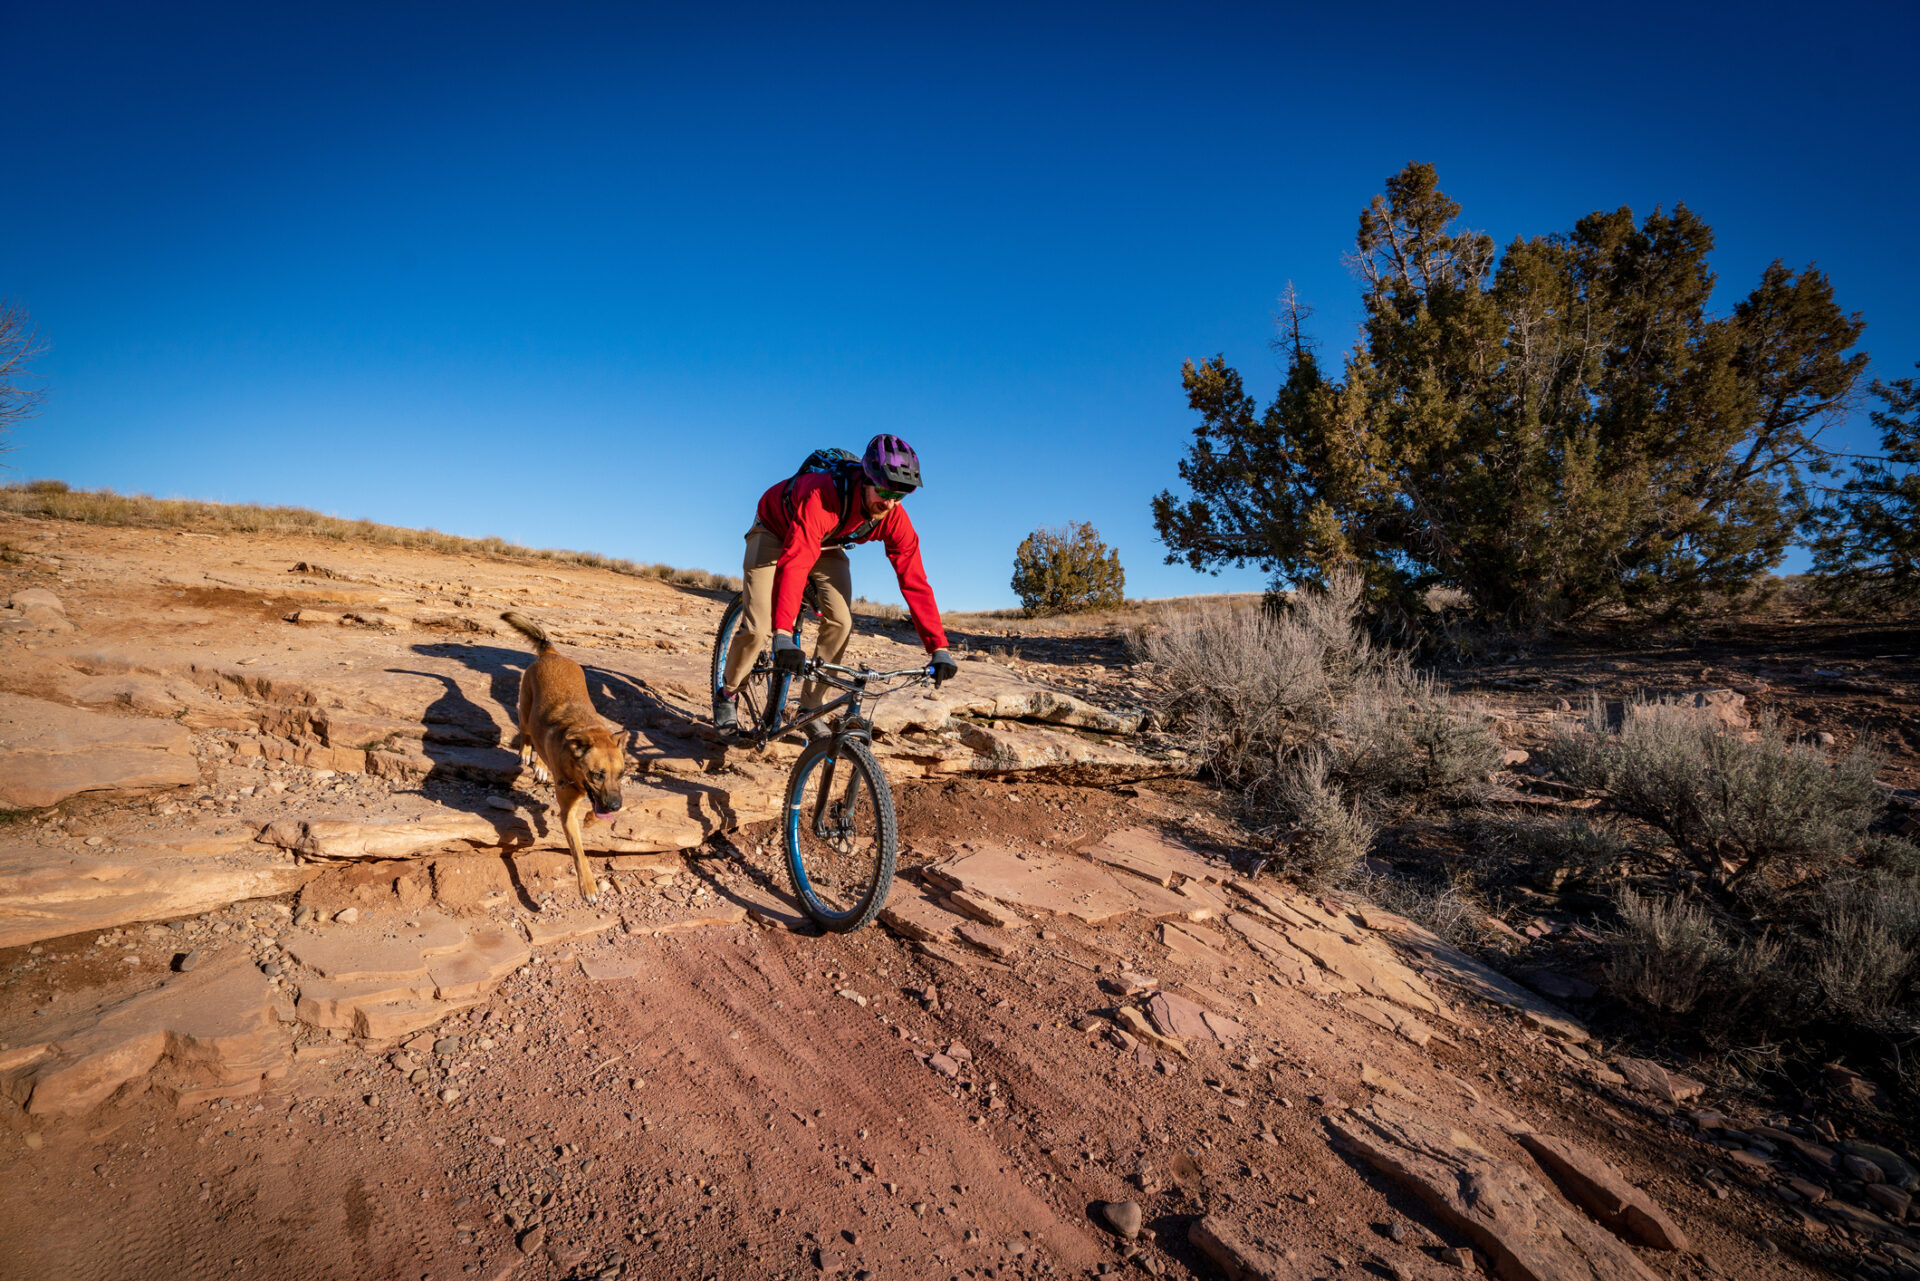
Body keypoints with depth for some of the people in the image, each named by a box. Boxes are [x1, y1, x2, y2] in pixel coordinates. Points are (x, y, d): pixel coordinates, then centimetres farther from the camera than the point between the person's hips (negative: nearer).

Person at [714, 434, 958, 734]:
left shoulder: (894, 520, -27)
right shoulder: (821, 497, -43)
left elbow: (914, 582, -27)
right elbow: (793, 564, -53)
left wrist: (939, 648, -33)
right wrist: (783, 635, -63)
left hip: (826, 543, 4)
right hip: (776, 531, -4)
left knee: (841, 622, -16)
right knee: (758, 627, -15)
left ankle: (810, 708, 2)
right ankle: (727, 693, 14)